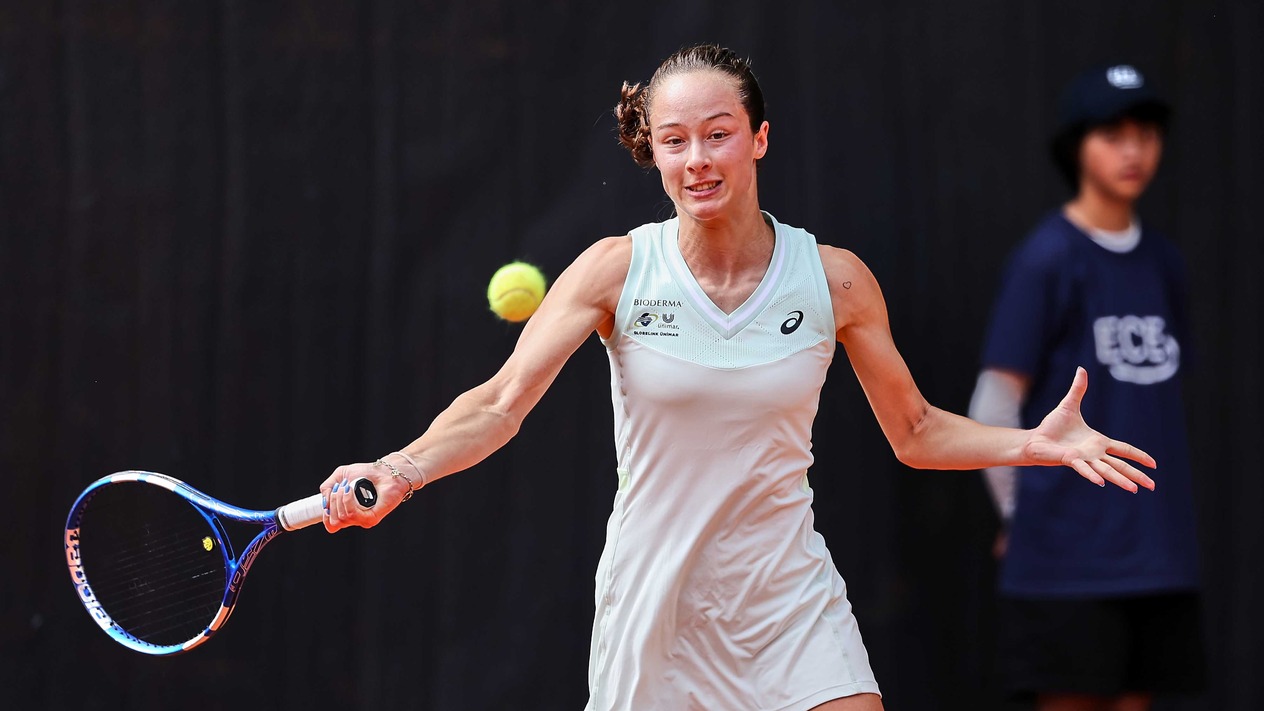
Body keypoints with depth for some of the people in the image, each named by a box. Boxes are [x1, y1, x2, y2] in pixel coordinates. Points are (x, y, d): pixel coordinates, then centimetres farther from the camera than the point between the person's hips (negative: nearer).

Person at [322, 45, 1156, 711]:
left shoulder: (836, 280, -4)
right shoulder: (615, 270, -7)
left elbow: (916, 432, 7)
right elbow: (501, 402, -15)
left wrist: (1034, 443, -8)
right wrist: (402, 469, -32)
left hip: (790, 602, 1)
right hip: (651, 599, -1)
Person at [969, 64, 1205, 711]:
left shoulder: (1161, 262, 12)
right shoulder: (1047, 258, -8)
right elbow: (995, 406, -7)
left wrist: (1158, 512, 12)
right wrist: (1023, 512, 1)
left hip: (1157, 549, 6)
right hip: (1070, 559, -6)